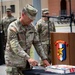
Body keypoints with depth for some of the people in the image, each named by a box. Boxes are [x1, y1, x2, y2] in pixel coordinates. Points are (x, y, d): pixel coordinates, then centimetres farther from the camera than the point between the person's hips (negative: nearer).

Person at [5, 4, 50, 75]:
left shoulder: (31, 27, 2)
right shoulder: (13, 27, -17)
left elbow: (37, 43, 6)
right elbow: (15, 47, -27)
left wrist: (44, 58, -2)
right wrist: (28, 58, -38)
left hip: (26, 62, 6)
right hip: (14, 63, -5)